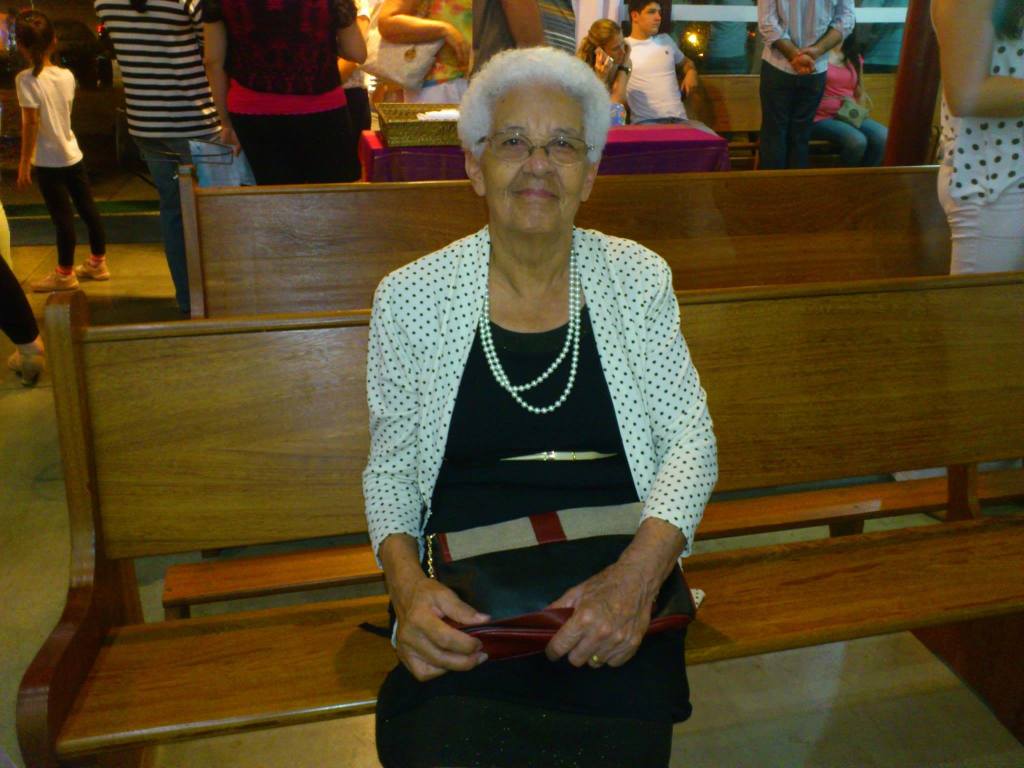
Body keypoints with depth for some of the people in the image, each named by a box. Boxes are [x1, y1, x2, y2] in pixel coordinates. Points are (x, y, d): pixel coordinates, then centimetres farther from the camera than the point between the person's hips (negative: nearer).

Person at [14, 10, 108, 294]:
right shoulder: (66, 75, 1)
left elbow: (31, 123, -18)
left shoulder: (26, 79, -16)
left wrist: (23, 163, -13)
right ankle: (98, 262, 25)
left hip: (48, 159, -6)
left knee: (62, 217, 1)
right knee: (87, 208, 13)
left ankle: (65, 273, 12)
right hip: (72, 153, 6)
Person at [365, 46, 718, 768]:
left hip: (615, 586, 1)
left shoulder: (638, 277, 5)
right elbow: (389, 467, 8)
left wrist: (639, 574, -15)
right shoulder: (411, 296, 3)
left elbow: (692, 442, 2)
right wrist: (406, 581, -11)